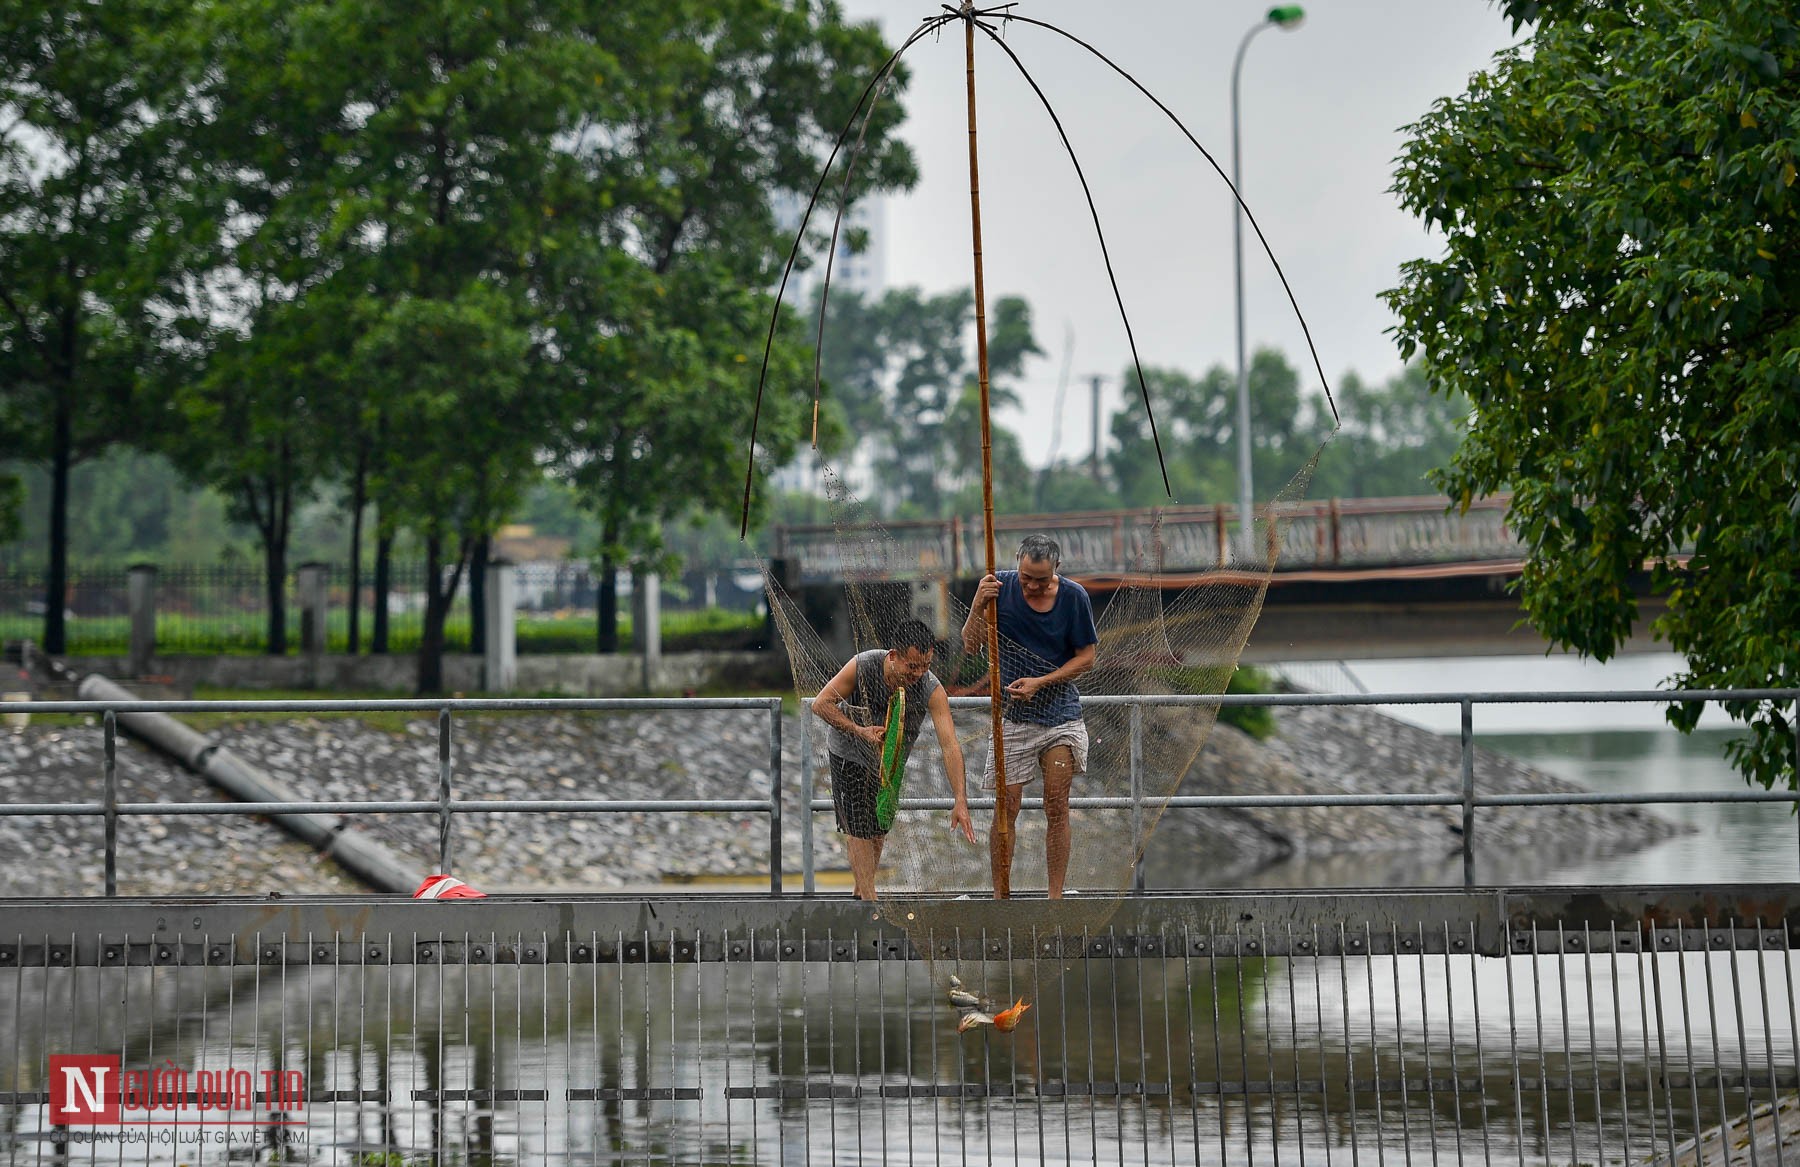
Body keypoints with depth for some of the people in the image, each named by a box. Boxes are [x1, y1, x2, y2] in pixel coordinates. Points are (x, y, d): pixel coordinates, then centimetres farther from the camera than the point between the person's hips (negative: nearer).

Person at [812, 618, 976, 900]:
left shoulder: (932, 691, -29)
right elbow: (821, 703, -21)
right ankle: (869, 902, -7)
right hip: (850, 753, -2)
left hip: (890, 759, 2)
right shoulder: (862, 666, -32)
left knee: (879, 831, 10)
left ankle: (861, 893, 28)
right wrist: (860, 731, -35)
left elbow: (950, 746, -36)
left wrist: (960, 801, -45)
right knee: (858, 830, -8)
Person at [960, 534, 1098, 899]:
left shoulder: (1074, 596, -6)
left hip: (1061, 714, 0)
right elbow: (971, 647, -3)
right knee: (1006, 807, -3)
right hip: (1012, 715, 0)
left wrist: (1040, 682, -11)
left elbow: (1087, 656, 0)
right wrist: (978, 607, -21)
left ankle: (1056, 897, 6)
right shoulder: (1000, 587, -6)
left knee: (1057, 807, 0)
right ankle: (1000, 896, 6)